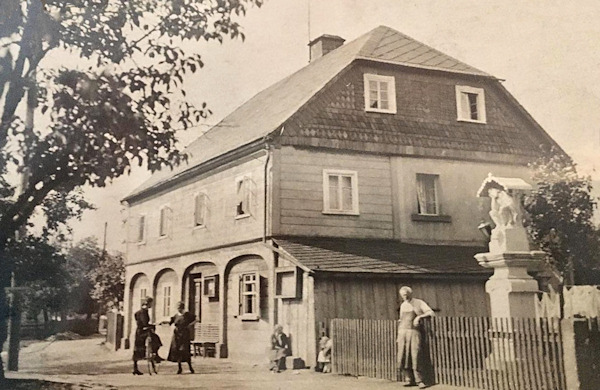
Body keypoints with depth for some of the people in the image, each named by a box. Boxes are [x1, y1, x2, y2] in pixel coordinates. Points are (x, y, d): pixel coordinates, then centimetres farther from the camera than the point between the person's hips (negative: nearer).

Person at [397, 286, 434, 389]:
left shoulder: (419, 303, 2)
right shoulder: (403, 305, 18)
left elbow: (431, 312, -8)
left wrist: (419, 317, -23)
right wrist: (398, 336, 22)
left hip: (414, 332, -5)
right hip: (402, 332, 5)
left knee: (416, 356, -14)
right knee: (403, 357, -1)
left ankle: (419, 381, -9)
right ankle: (409, 379, 7)